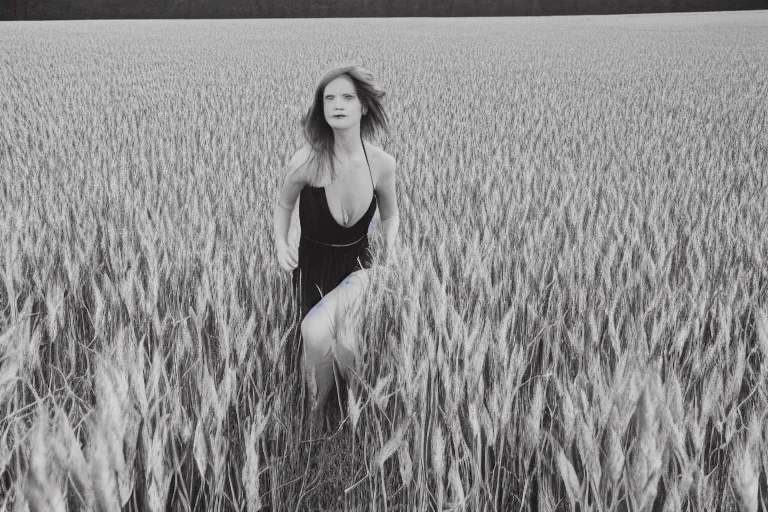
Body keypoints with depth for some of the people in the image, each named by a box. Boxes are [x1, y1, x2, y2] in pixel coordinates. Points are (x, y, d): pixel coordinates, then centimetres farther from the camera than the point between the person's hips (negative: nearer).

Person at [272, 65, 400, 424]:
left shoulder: (382, 164, -14)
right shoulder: (307, 159, -20)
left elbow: (390, 214, 7)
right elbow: (284, 205, 1)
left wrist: (390, 246, -9)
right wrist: (281, 243, -14)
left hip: (356, 267, -1)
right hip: (312, 265, 1)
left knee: (317, 332, -27)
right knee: (315, 345, 2)